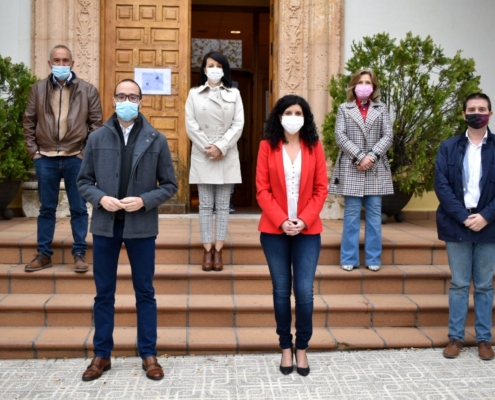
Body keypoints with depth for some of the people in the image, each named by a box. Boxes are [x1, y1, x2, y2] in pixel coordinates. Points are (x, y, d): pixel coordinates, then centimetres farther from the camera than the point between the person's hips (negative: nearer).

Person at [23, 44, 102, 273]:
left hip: (76, 158, -1)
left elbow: (96, 123, 2)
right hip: (45, 158, 2)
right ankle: (44, 254, 19)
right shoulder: (38, 89, 6)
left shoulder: (88, 90, 1)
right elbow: (29, 121, 9)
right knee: (46, 208, 10)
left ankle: (79, 254, 15)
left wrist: (88, 151, -5)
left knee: (79, 208, 5)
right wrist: (33, 150, 2)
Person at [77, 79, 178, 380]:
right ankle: (102, 355, 23)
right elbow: (84, 181, 6)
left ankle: (149, 354, 20)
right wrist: (100, 198, -13)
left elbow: (170, 185, 0)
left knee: (145, 292, 8)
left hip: (141, 226, -1)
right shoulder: (97, 138, 3)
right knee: (104, 292, 10)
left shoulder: (156, 140, 0)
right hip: (105, 225, 1)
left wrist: (144, 201, -15)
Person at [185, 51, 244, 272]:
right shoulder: (194, 94, 8)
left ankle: (218, 250, 7)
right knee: (205, 205, 1)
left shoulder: (234, 94, 9)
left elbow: (238, 124, -1)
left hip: (227, 156, 1)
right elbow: (190, 124, -1)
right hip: (202, 156, 0)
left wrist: (221, 147, -13)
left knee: (223, 205, 2)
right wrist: (207, 147, -12)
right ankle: (207, 250, 5)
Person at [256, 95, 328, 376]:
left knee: (304, 291, -3)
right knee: (281, 291, 6)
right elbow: (262, 189, -2)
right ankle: (286, 348, 21)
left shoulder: (314, 147, 3)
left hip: (308, 230, 0)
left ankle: (302, 348, 15)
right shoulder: (268, 146, 1)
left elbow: (321, 189, 1)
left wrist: (304, 220, -11)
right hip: (274, 230, 0)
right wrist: (281, 220, -13)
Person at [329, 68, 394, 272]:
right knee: (351, 214, 1)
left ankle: (373, 259, 10)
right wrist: (359, 157, -14)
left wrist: (372, 156, -13)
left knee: (374, 214, 4)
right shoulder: (344, 108, 8)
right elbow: (340, 136, -3)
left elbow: (388, 136, 2)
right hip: (351, 169, -1)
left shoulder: (381, 109, 11)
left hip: (376, 169, 1)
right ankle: (349, 258, 8)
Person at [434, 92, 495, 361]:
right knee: (459, 284, 7)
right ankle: (455, 337, 16)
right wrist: (464, 217, -13)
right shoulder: (448, 147, 3)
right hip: (457, 225, 0)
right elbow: (441, 186, -5)